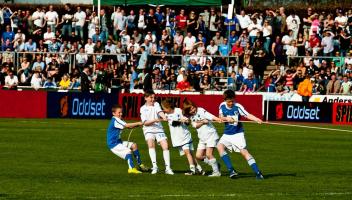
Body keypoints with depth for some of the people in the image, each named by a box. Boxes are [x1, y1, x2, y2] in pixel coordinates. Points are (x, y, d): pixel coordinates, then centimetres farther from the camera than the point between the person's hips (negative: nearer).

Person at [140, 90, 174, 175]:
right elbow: (145, 122, -6)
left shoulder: (156, 104, 6)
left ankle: (167, 168, -5)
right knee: (151, 145, -26)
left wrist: (164, 117, -36)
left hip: (159, 129, 2)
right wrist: (154, 120, -22)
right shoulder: (143, 108, 1)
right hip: (148, 130, -2)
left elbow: (160, 112, -15)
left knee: (165, 146, -11)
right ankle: (154, 166, -28)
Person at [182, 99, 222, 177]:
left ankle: (216, 172, -6)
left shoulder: (200, 111, -12)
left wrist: (217, 119, -45)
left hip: (211, 135, -7)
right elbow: (195, 125, -3)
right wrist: (203, 122, -21)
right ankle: (215, 164, 17)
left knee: (208, 154, -15)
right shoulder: (190, 116, 6)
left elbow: (209, 116, -28)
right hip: (202, 138, 7)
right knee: (198, 156, 3)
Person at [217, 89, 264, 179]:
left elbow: (247, 115, -22)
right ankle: (231, 170, -17)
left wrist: (257, 119, -40)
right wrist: (226, 118, -13)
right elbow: (220, 117, 10)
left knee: (244, 151, -14)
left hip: (238, 134, -4)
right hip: (227, 134, 4)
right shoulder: (222, 106, -1)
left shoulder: (237, 107, -13)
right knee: (220, 146, -19)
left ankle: (258, 172, -12)